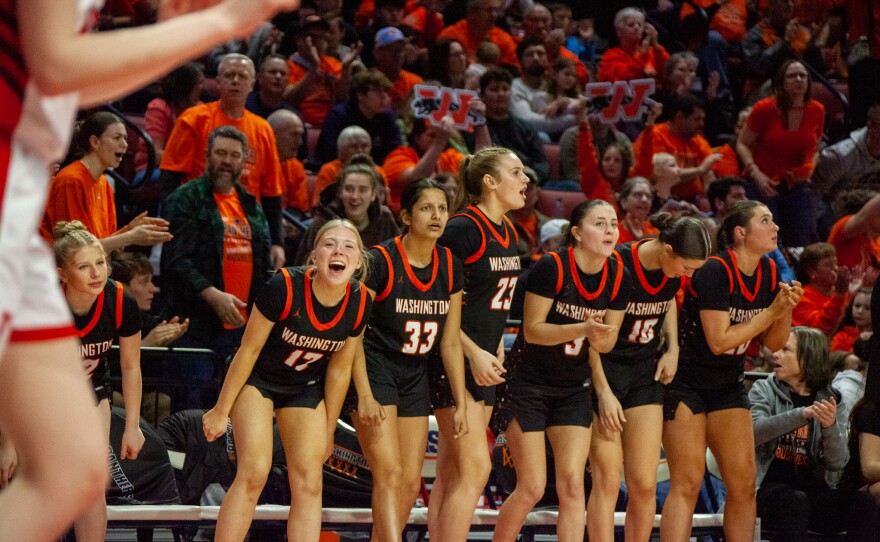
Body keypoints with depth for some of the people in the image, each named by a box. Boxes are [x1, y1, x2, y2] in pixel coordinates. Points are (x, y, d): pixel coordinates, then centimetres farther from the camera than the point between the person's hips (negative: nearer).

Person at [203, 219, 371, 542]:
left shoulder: (359, 304, -17)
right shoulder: (284, 288, -29)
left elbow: (339, 370, -2)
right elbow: (249, 350, -18)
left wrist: (328, 432, 5)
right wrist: (221, 411, -10)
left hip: (305, 389, 4)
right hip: (257, 380, -4)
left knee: (308, 481, -5)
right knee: (254, 474, -18)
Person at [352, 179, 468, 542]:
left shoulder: (450, 267, 2)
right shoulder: (381, 261, -16)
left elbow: (450, 342, 7)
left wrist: (461, 404, 5)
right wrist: (364, 396, -20)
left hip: (415, 376, 7)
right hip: (374, 372, -6)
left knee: (411, 482, 3)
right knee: (389, 474, -18)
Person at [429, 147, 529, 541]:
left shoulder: (508, 233, 12)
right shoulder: (463, 228, -14)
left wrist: (497, 349, 14)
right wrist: (474, 353, -18)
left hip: (484, 362, 9)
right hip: (454, 359, -9)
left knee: (452, 473, 9)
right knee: (475, 468, -12)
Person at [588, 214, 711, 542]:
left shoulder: (674, 272, -3)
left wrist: (672, 348, 8)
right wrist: (603, 392, -17)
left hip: (646, 374, 5)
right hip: (605, 371, -5)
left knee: (644, 484, 0)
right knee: (607, 481, -9)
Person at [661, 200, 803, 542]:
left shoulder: (768, 272, 3)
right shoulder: (715, 271, -19)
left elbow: (774, 344, 9)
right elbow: (718, 340, -22)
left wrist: (787, 308, -9)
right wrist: (771, 312, -18)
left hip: (728, 386, 7)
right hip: (686, 383, -7)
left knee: (744, 484, 0)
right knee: (687, 485, -13)